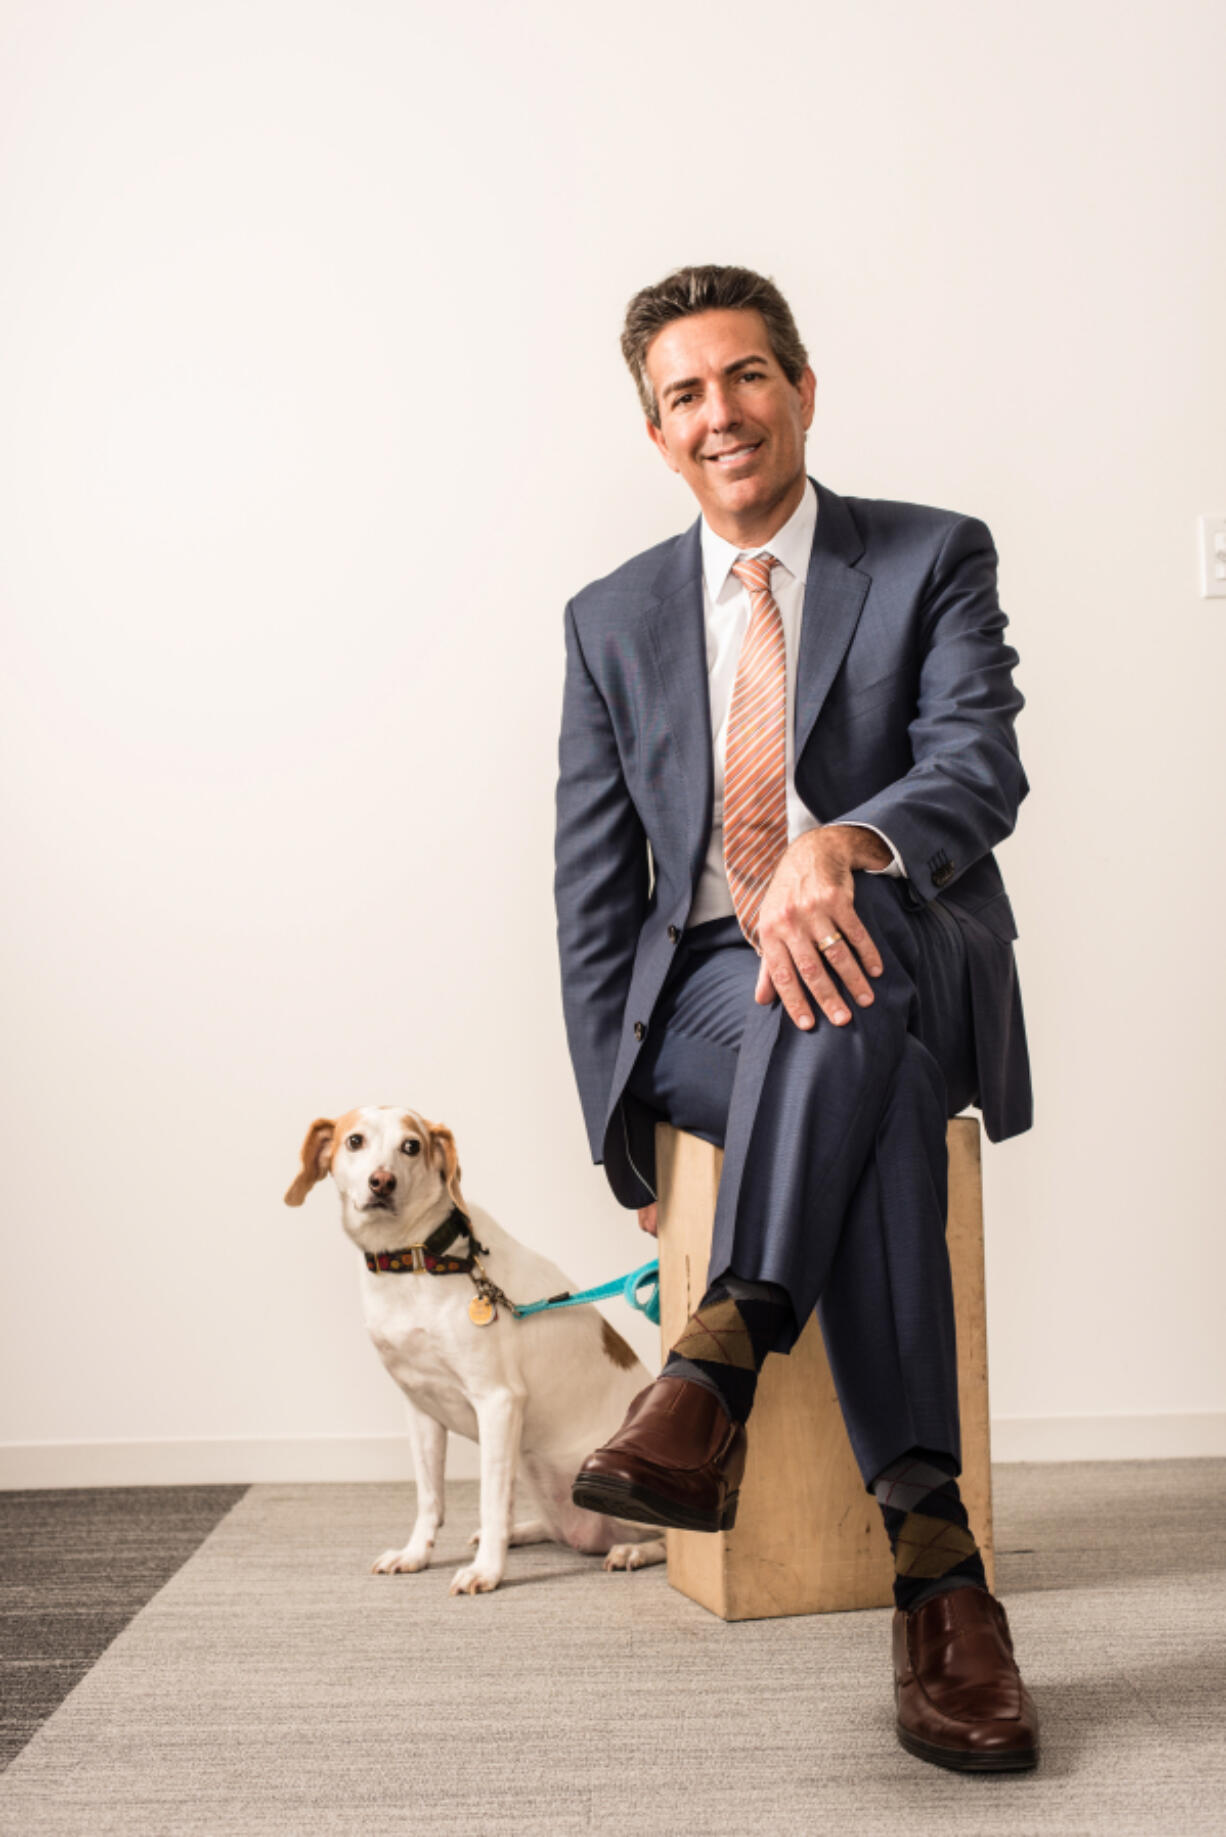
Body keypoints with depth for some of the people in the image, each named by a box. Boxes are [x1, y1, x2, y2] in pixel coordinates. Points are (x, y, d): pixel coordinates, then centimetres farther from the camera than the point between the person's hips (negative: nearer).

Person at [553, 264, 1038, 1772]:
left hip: (910, 974, 0)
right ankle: (931, 1550, -37)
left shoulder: (935, 559, 6)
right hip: (705, 988, 1)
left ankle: (716, 1375, -44)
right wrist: (623, 1119, 2)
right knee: (873, 1085, -35)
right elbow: (592, 889, 10)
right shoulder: (611, 620, 12)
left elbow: (981, 765, -12)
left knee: (848, 981, -39)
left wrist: (839, 850, -36)